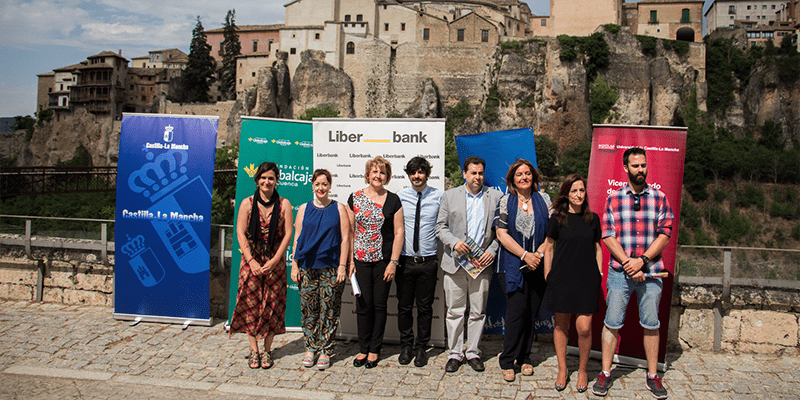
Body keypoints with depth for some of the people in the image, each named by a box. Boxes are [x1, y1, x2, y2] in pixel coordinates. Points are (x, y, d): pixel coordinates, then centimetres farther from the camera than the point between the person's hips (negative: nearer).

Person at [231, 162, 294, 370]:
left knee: (272, 305, 3)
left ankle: (267, 350, 15)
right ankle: (254, 350, 11)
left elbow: (288, 234, -2)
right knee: (250, 304, 1)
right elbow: (240, 233, -1)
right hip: (251, 261, 0)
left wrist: (274, 261, -11)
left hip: (275, 262, 0)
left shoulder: (284, 204, 2)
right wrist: (251, 261, -11)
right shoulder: (247, 203, 3)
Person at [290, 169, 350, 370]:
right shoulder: (304, 209, 10)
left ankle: (325, 351, 11)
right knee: (309, 309, 5)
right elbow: (297, 238, 10)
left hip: (331, 267, -2)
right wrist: (294, 265, 4)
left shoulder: (339, 208, 4)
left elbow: (345, 238, 1)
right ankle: (310, 348, 19)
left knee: (328, 310, 0)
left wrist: (342, 266, -5)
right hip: (307, 267, 2)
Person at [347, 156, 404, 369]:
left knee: (380, 305, 5)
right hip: (360, 259, 1)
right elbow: (350, 230, 6)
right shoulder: (355, 198, 4)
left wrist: (394, 262, -7)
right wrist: (350, 260, 1)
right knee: (363, 304, 4)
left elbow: (398, 233, -1)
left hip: (383, 260, -1)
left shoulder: (393, 200, 0)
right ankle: (363, 349, 19)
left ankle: (374, 350, 19)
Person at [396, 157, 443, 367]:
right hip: (405, 260, 1)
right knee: (404, 306, 9)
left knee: (425, 307, 9)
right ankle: (406, 346, 25)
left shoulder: (439, 197, -1)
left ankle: (422, 348, 23)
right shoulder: (399, 197, 1)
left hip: (428, 261, -1)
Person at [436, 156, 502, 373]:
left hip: (482, 263, 0)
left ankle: (473, 352, 20)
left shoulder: (495, 197, 6)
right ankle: (455, 353, 16)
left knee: (478, 311, 6)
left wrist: (492, 250, -5)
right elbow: (440, 226, 6)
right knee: (455, 310, 4)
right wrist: (454, 242, -10)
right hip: (455, 262, 0)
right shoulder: (450, 195, 6)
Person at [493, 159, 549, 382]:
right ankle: (507, 361, 2)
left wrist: (539, 253, -9)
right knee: (517, 309, -10)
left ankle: (524, 358, 18)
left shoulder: (544, 201, 10)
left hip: (537, 266, 3)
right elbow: (501, 234, -3)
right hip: (512, 265, -3)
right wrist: (525, 255, -11)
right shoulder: (505, 202, 4)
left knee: (532, 312, 5)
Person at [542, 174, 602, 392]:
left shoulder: (593, 219, 8)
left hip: (587, 279, 1)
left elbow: (597, 249, 16)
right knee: (561, 325, 6)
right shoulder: (558, 218, 2)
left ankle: (582, 370, 16)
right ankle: (562, 369, 22)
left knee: (584, 328, -5)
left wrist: (598, 274, 9)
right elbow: (548, 247, 6)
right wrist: (548, 275, 2)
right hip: (562, 278, -1)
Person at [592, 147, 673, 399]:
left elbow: (665, 234, -2)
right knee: (612, 323, 3)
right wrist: (627, 263, -13)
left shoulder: (660, 198, 5)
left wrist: (642, 260, -13)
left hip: (651, 271, 1)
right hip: (619, 271, -1)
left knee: (651, 324, 9)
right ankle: (605, 374, 14)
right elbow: (608, 236, -2)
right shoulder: (613, 199, 4)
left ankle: (652, 376, 21)